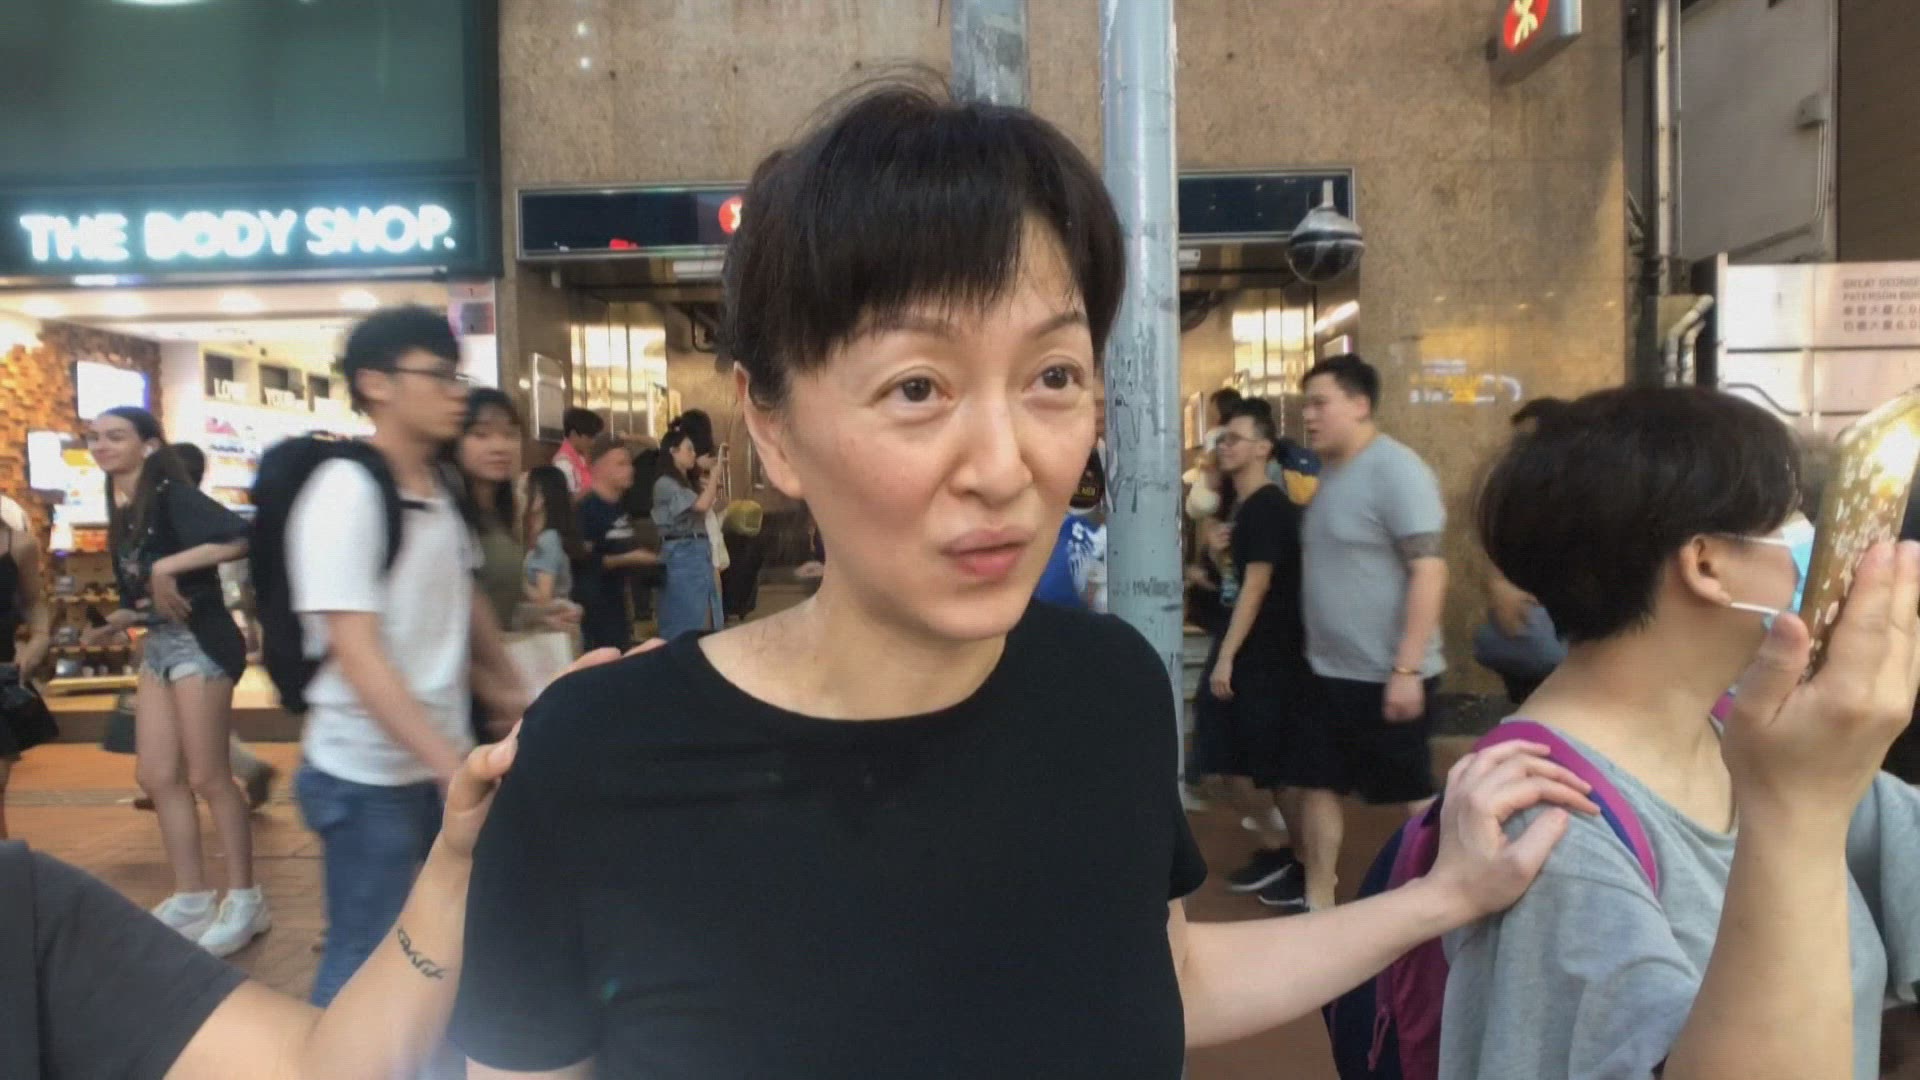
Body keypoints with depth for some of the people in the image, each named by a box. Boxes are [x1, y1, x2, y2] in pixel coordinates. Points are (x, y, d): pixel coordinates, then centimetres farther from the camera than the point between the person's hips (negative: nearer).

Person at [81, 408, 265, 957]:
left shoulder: (172, 495, -12)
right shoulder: (122, 514, 13)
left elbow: (239, 538, -29)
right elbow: (140, 597, 18)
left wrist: (167, 566, -27)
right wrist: (106, 628, 15)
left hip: (198, 640, -9)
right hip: (157, 645, 9)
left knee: (207, 776, -3)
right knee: (158, 776, 11)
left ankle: (245, 901, 9)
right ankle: (192, 899, 22)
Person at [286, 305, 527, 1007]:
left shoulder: (440, 489, 6)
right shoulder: (346, 493, -17)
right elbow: (357, 654, -22)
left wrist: (508, 692, 19)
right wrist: (456, 766, -26)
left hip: (442, 760, 8)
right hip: (369, 774, -7)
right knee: (365, 961, 5)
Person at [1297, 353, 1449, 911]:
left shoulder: (1395, 469, -15)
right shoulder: (1330, 471, 10)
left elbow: (1429, 570, -21)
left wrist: (1407, 668, -24)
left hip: (1386, 675, -8)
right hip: (1330, 671, 8)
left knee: (1413, 795, 6)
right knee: (1317, 784, 12)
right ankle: (1318, 902, 24)